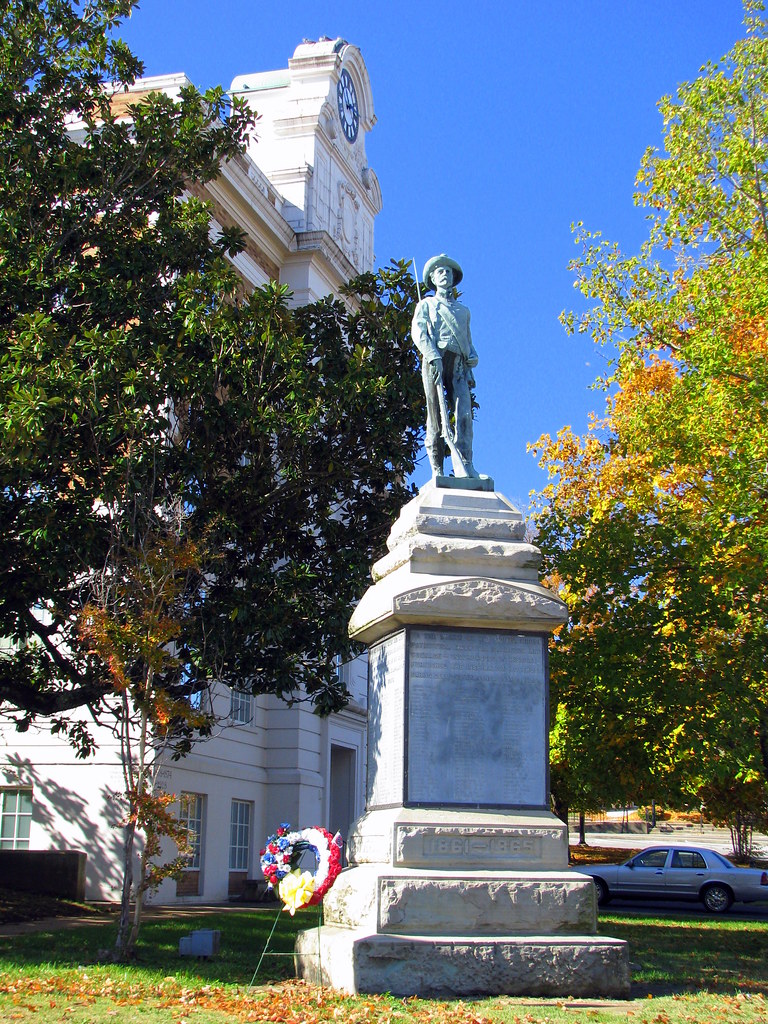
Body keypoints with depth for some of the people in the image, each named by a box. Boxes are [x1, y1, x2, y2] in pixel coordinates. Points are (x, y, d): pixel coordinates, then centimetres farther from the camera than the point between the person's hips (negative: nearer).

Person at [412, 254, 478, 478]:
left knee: (464, 413, -17)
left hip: (459, 365, 3)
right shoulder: (426, 304, 20)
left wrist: (472, 356, 8)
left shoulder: (463, 310, 32)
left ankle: (464, 464, -26)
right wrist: (433, 357, -14)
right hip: (435, 360, -3)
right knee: (436, 416, -10)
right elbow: (418, 332, 4)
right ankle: (437, 469, -12)